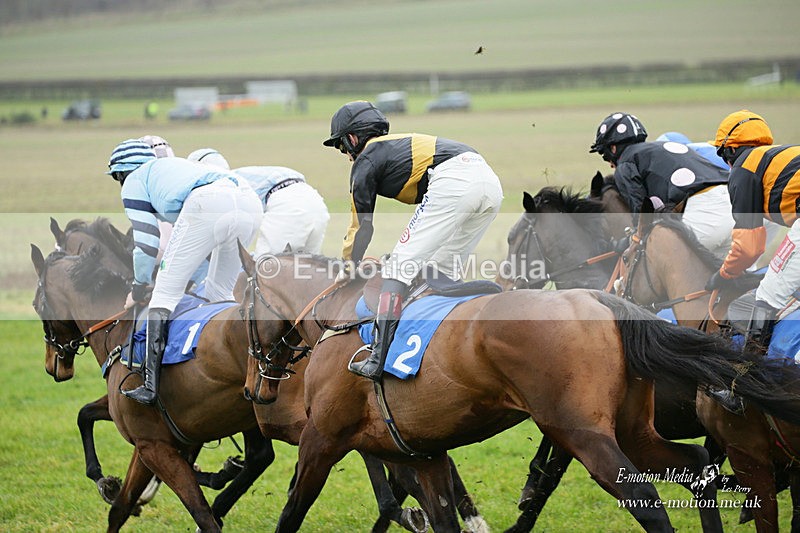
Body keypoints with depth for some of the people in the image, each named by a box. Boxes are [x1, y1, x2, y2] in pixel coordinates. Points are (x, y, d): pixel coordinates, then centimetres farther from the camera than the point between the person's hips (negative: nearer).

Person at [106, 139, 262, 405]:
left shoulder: (134, 181, 24)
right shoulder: (170, 167, 44)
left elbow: (146, 241, 17)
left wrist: (139, 288, 31)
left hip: (208, 204, -7)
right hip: (250, 201, 7)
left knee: (166, 291, 1)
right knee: (220, 293, 23)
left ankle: (150, 386, -7)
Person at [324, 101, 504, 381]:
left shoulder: (366, 161, 15)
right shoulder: (405, 143, 39)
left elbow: (361, 225, 20)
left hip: (452, 182, -8)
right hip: (491, 181, 8)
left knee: (399, 266, -6)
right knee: (443, 268, 22)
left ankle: (379, 359, -16)